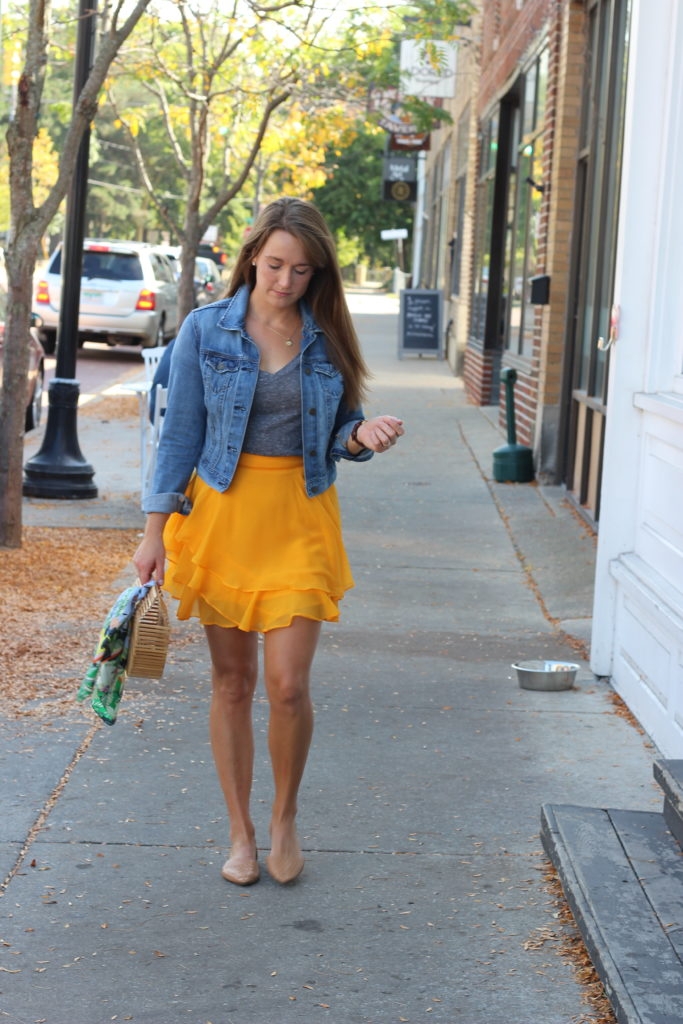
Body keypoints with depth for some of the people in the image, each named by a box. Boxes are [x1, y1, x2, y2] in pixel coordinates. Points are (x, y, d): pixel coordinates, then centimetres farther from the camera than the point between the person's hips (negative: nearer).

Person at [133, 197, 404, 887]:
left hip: (298, 522, 0)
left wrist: (363, 435, -13)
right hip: (220, 513, 0)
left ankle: (285, 818, 18)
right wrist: (155, 530, -3)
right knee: (232, 682, 6)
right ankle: (240, 832, 21)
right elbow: (181, 433, 1)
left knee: (288, 684, -7)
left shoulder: (328, 337, 3)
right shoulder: (206, 329, -1)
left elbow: (336, 437, 11)